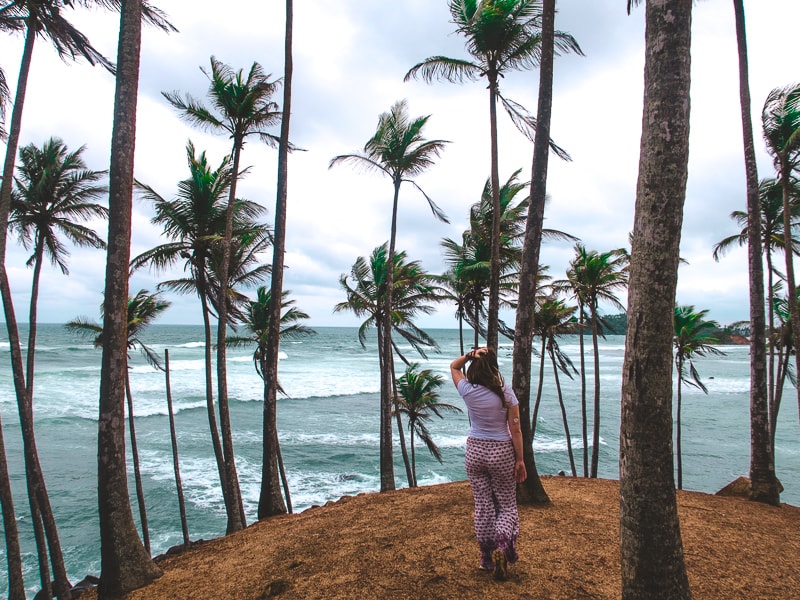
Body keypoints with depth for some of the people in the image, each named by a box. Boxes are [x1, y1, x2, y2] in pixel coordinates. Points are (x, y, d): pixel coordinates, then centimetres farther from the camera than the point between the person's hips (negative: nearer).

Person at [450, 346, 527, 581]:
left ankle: (487, 558, 20)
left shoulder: (468, 391, -8)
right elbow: (515, 430, -9)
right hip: (501, 452, -2)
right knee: (507, 506, 12)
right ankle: (502, 546, -11)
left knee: (483, 507, 12)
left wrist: (470, 354, -7)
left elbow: (454, 366, 11)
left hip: (475, 451, 2)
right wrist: (520, 460, -1)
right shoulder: (506, 393, -12)